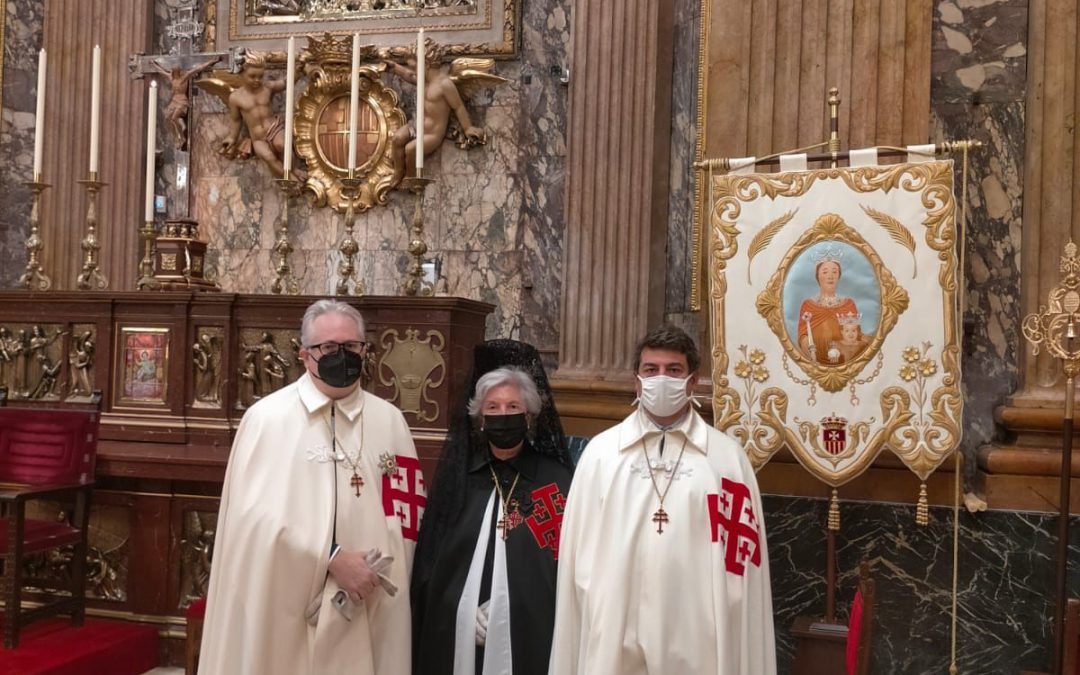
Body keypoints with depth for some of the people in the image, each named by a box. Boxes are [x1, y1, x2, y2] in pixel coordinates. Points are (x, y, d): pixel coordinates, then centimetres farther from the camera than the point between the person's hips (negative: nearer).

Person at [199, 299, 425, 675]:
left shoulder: (390, 422, 6)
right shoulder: (267, 418, -5)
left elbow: (405, 515, 4)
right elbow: (257, 513, -12)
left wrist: (373, 572, -10)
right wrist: (332, 559, -16)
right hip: (283, 609, -3)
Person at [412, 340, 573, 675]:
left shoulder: (556, 481, -1)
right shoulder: (456, 477, 5)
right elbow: (428, 561, 5)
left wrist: (511, 609, -10)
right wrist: (465, 611, -6)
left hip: (529, 638, -1)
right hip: (455, 637, 2)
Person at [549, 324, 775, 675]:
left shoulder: (727, 457, 2)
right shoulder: (600, 451, 2)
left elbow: (741, 562, 1)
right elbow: (579, 552, 2)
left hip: (697, 643, 0)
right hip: (614, 638, 0)